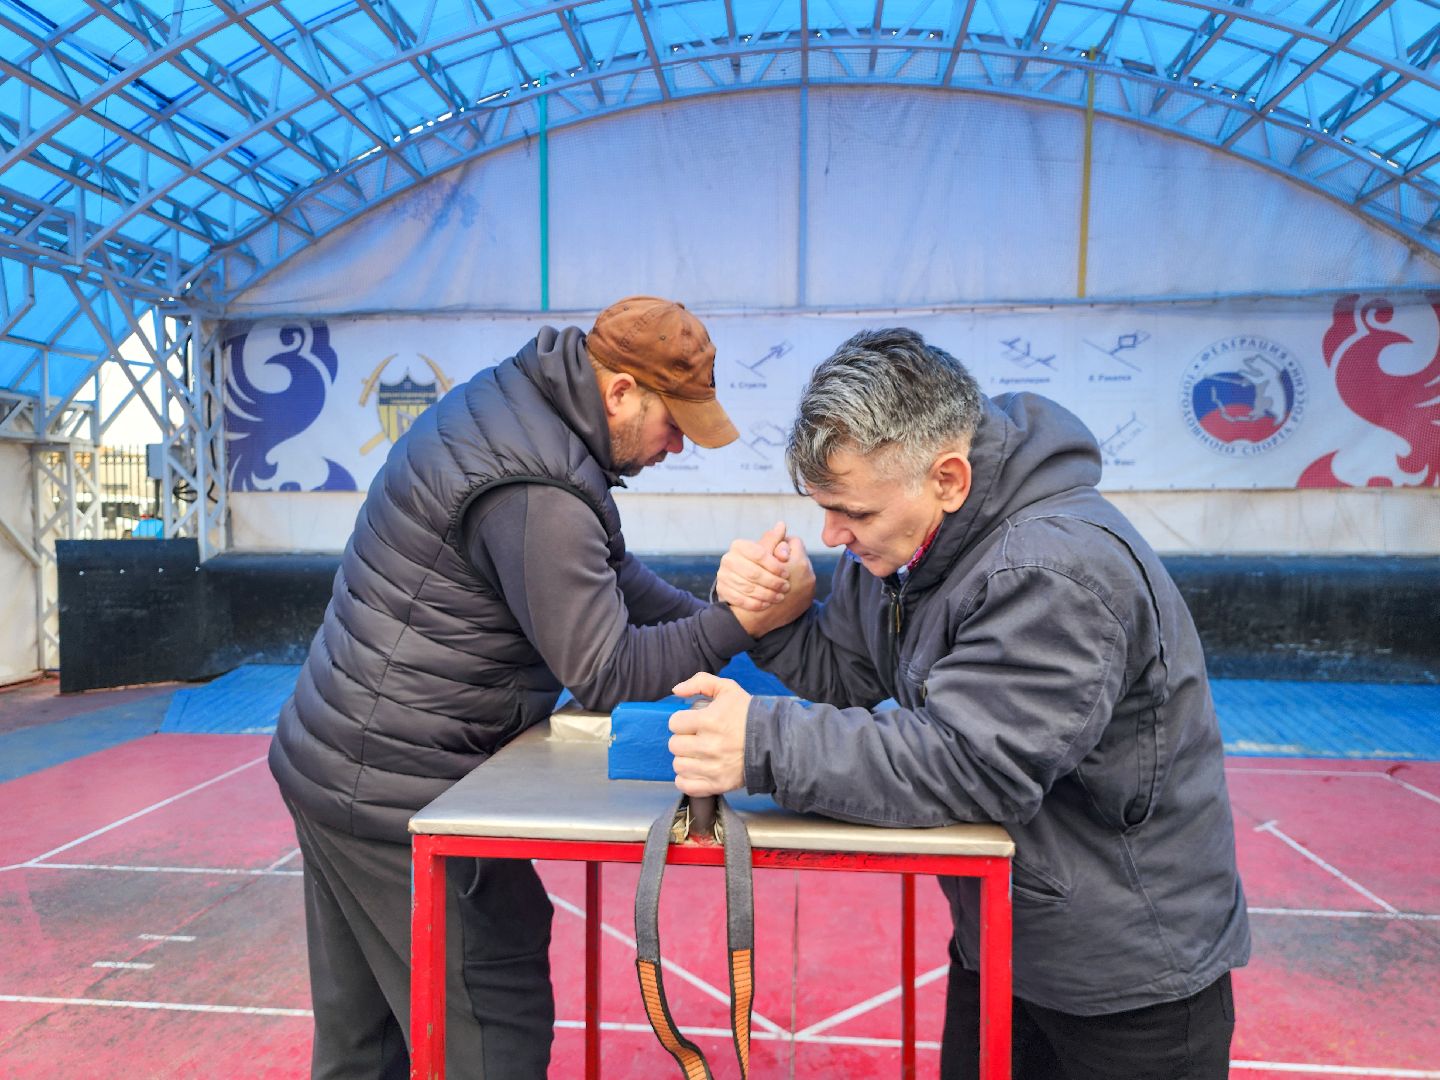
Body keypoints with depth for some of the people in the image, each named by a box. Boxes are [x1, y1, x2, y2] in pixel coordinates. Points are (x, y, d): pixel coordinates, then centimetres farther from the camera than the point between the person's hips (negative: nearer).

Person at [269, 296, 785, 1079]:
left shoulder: (507, 400, 6)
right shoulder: (535, 492, -26)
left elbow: (605, 569, 11)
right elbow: (604, 673, -20)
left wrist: (714, 618, 3)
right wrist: (738, 622, -18)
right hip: (394, 793, -10)